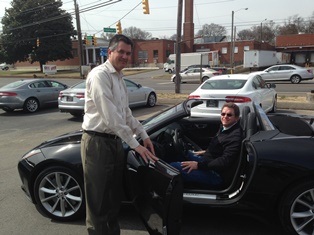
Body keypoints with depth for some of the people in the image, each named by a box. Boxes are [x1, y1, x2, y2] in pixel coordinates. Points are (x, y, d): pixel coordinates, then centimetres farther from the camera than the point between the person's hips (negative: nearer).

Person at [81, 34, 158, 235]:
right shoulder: (100, 75, -16)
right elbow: (110, 116, -24)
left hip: (115, 141, 9)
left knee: (114, 195, 20)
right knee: (98, 198, 5)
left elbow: (126, 113, 19)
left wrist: (144, 135, 12)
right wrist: (135, 145, -22)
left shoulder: (119, 77, 13)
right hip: (97, 142, -9)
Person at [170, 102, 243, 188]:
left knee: (173, 166, -21)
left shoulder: (236, 137, -24)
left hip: (215, 175, -11)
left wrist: (199, 165, -29)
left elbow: (225, 162, -29)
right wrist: (206, 151, 15)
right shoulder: (225, 128, 6)